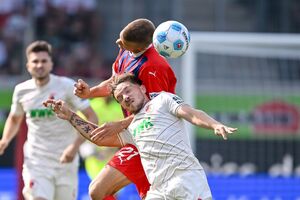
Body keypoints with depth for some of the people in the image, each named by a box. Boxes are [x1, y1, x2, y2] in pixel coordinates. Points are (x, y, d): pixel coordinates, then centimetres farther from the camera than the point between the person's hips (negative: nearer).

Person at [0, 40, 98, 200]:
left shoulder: (67, 86, -8)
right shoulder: (21, 91, 2)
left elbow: (92, 118, -8)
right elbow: (14, 118, 21)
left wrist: (75, 146, -20)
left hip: (65, 162, -1)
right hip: (36, 161, 1)